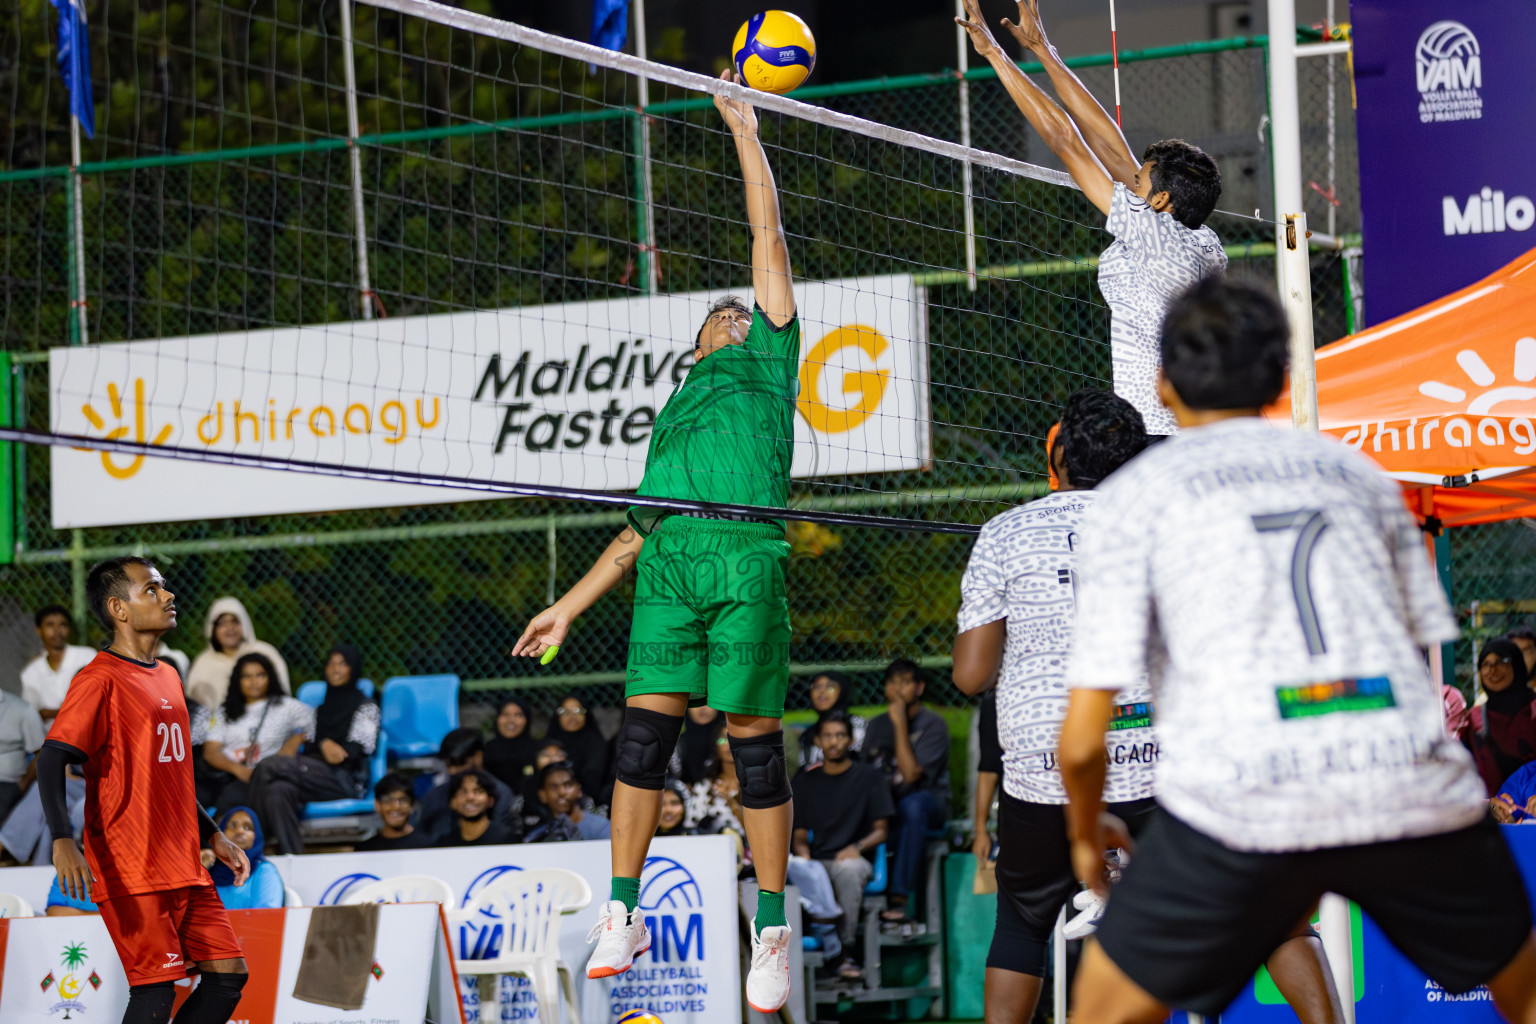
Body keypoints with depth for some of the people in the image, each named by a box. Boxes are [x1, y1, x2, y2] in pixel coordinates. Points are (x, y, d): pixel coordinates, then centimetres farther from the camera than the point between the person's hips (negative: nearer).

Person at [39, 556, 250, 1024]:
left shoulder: (168, 677, 17)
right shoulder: (100, 680, -9)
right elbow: (51, 760, -17)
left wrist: (213, 835, 25)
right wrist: (63, 840, -30)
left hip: (183, 869, 8)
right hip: (130, 871, -8)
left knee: (228, 974, 4)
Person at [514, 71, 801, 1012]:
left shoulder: (769, 365, 21)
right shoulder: (674, 413, 33)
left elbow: (770, 234, 18)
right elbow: (637, 528, 31)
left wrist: (746, 130, 22)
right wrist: (568, 608, 25)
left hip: (746, 555, -4)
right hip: (670, 563, 4)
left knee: (755, 738, -5)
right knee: (645, 728, -5)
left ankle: (775, 933, -1)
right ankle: (623, 914, 1)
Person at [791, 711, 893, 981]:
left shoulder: (867, 777, 12)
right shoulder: (806, 780, 20)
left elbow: (881, 830, 6)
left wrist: (857, 847, -15)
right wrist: (802, 851, -6)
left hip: (853, 859, -2)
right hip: (816, 862, 2)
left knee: (848, 869, -41)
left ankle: (845, 951, -35)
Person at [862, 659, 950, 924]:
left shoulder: (932, 725, -4)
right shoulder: (876, 726, 13)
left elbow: (911, 772, -16)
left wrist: (900, 724, -16)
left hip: (928, 805, -4)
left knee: (912, 804, -41)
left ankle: (899, 899, -41)